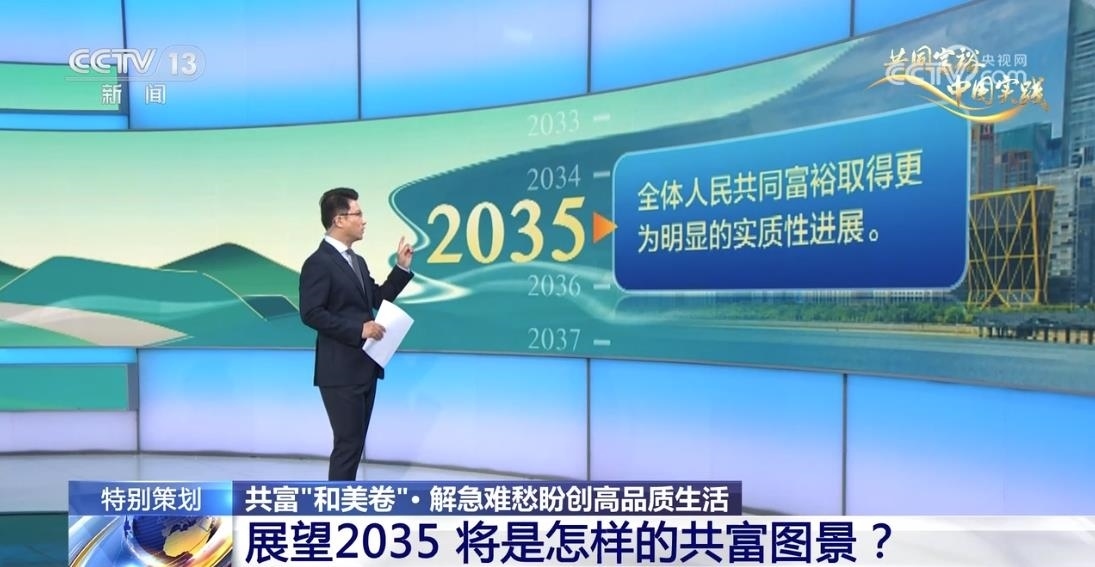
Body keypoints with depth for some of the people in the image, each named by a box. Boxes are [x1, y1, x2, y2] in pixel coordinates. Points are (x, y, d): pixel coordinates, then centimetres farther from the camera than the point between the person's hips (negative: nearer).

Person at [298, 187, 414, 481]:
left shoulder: (357, 261, 15)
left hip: (365, 367, 9)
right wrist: (359, 329, -21)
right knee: (348, 444, -4)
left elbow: (377, 299, 18)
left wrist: (401, 267, 9)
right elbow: (311, 313, -20)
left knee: (356, 443, 15)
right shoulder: (319, 262, -13)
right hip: (340, 371, -9)